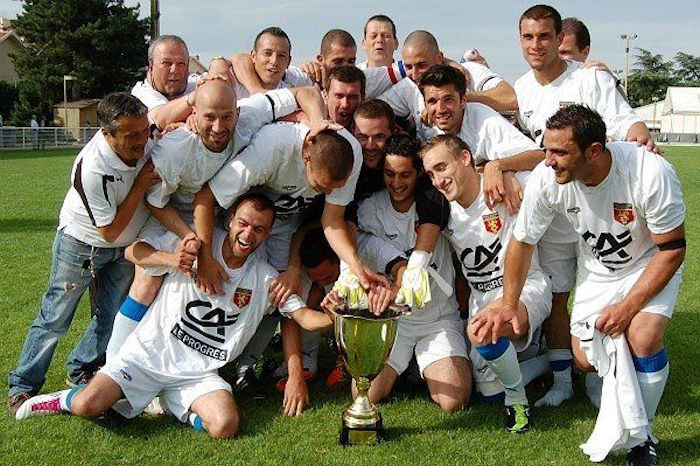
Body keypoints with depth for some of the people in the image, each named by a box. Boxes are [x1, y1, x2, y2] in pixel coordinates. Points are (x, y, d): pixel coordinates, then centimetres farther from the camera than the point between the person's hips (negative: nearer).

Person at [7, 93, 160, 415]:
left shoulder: (146, 136, -21)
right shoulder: (91, 169, -38)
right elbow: (109, 231, -28)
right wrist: (141, 186, -29)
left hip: (127, 246, 6)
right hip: (82, 243, -6)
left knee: (113, 316, 9)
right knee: (55, 317, 2)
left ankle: (81, 371, 30)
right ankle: (23, 386, 17)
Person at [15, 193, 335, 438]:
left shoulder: (266, 279, 4)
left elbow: (304, 317, -1)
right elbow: (133, 251, -2)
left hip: (199, 373, 2)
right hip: (150, 353, -2)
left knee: (226, 426, -25)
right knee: (88, 406, -22)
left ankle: (175, 405, 5)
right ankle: (65, 400, 17)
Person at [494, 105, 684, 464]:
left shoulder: (651, 174, -34)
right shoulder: (545, 179, -26)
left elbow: (672, 249, -21)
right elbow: (522, 242, -9)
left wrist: (628, 307, -25)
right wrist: (508, 307, -2)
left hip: (651, 266, -3)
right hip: (596, 270, 3)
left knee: (643, 338, -26)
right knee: (586, 360, -3)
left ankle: (641, 436, -4)